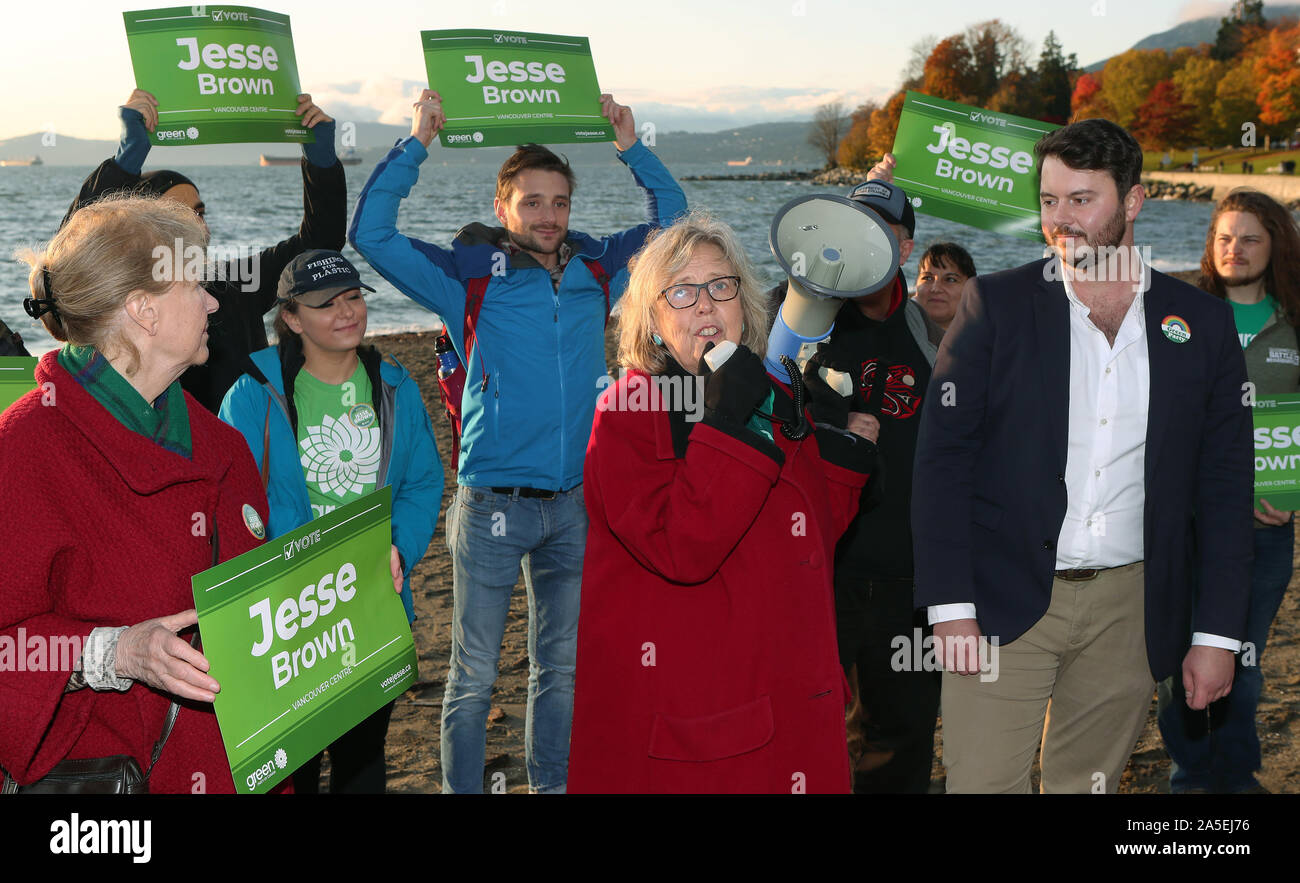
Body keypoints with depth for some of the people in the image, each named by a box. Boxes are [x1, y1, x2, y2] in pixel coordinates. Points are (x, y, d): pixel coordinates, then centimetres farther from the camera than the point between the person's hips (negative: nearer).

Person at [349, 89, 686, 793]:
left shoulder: (595, 269, 8)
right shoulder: (471, 275, -3)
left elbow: (672, 220, 19)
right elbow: (371, 234, -8)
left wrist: (632, 148, 9)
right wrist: (416, 145, -11)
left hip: (576, 502, 4)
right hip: (493, 502, -4)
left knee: (561, 665, 15)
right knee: (474, 672, 5)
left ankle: (551, 783, 30)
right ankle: (459, 788, 20)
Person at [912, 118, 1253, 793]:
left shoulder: (1203, 324, 5)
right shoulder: (997, 303, 0)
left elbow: (1224, 489, 7)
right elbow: (942, 456, -3)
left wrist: (1218, 634, 2)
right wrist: (951, 607, -11)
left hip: (1130, 609, 2)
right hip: (1004, 602, -2)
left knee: (1090, 783, 10)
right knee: (982, 781, -5)